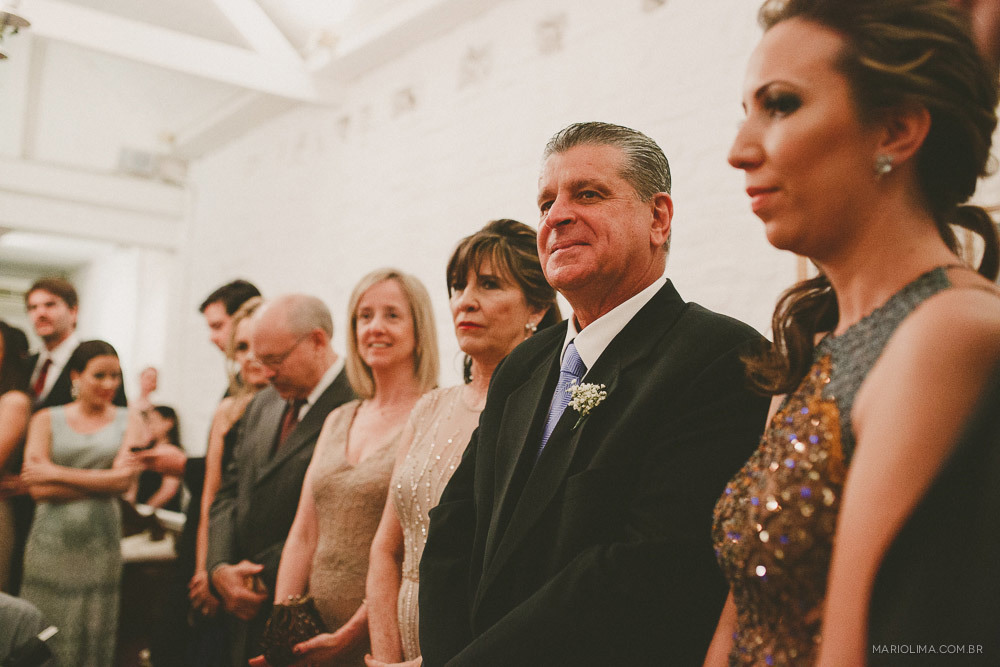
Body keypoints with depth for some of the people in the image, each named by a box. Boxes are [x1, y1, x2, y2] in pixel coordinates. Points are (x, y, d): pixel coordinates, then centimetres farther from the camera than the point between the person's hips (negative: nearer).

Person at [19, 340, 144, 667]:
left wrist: (56, 473, -7)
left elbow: (124, 480, -7)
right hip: (50, 543, 0)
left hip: (99, 545, 0)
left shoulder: (129, 421, 6)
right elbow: (37, 488, -4)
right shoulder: (46, 419, 6)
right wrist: (102, 481, -9)